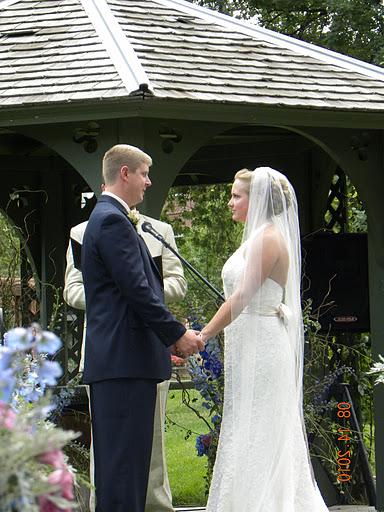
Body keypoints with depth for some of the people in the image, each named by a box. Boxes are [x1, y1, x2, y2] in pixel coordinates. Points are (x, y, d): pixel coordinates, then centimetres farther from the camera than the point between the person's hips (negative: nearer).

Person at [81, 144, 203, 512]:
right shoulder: (113, 221, -12)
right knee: (124, 458, -10)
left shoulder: (107, 217, 21)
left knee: (120, 460, 11)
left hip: (115, 359, 10)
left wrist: (168, 337, 19)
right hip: (126, 360, -10)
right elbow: (138, 291, -17)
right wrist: (177, 334, -9)